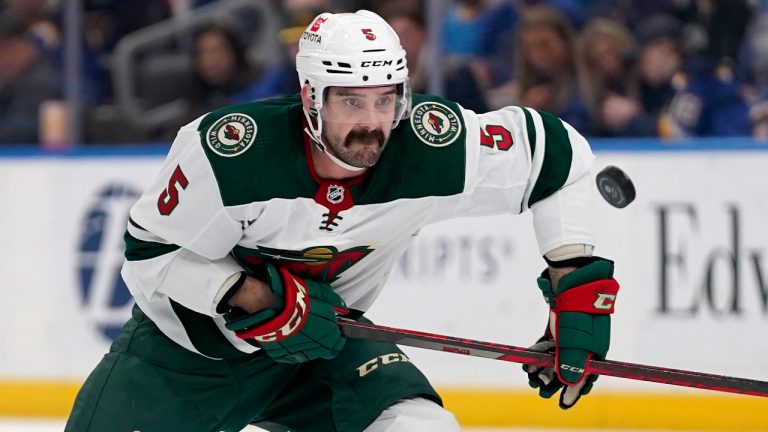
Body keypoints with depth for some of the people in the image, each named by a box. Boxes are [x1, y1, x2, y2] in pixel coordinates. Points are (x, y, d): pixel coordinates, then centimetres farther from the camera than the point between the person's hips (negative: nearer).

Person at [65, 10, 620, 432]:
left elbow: (558, 153, -10)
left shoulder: (433, 149, -23)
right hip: (189, 342, -2)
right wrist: (257, 299, -28)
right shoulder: (229, 150, -30)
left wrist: (578, 282, -13)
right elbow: (150, 249, -19)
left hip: (321, 337, 2)